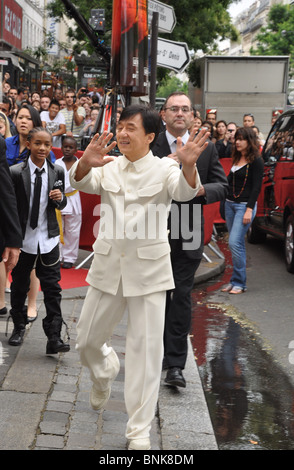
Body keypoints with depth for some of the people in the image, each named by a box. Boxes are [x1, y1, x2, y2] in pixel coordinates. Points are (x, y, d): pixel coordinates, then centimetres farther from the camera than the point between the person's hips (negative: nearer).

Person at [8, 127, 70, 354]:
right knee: (20, 286, 13)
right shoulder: (16, 172, -8)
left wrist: (60, 198, -13)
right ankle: (19, 327, 34)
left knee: (52, 288, -2)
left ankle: (54, 338, 0)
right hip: (23, 239, -1)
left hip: (48, 240, 1)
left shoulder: (57, 172, 1)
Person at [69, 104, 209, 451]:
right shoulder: (109, 168, 5)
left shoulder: (164, 169, -4)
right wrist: (86, 163, -39)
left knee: (146, 348, -2)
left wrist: (188, 165, -48)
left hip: (149, 269, -3)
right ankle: (105, 370, 50)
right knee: (86, 341, 13)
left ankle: (139, 432, 10)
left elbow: (184, 191, -24)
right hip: (108, 267, 3)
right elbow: (83, 183, -15)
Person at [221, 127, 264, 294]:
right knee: (238, 243, 11)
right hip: (230, 204, 7)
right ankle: (235, 281, 16)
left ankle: (239, 282, -6)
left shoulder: (256, 161, -8)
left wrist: (249, 210, -17)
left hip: (245, 205, -7)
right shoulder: (237, 158, 13)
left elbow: (256, 187, -12)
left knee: (235, 243, -13)